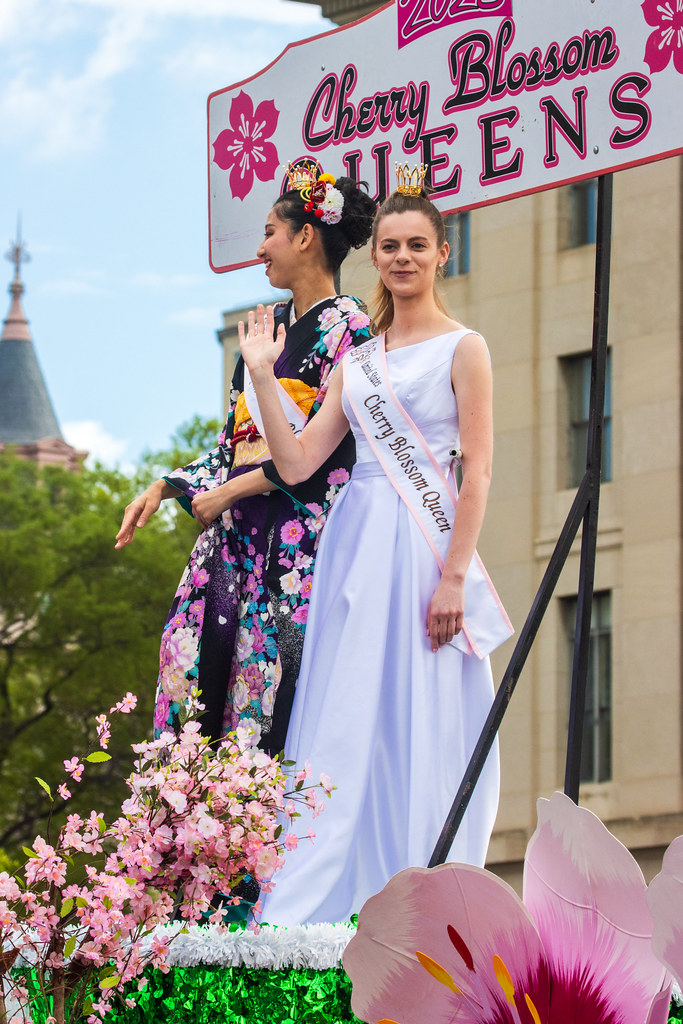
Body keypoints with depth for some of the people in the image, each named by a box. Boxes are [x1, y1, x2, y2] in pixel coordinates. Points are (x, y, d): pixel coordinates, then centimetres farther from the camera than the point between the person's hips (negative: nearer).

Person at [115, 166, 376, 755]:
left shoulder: (346, 325, -6)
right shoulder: (270, 325, 19)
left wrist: (230, 492, -10)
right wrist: (165, 488, 15)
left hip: (298, 527, -8)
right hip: (234, 529, 8)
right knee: (198, 663, 0)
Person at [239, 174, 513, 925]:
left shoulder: (462, 349, 1)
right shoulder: (357, 361, 17)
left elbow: (476, 471, -7)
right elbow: (297, 462, 11)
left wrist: (454, 577, -16)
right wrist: (262, 374, 6)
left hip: (420, 547, -5)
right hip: (352, 546, 6)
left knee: (419, 725, -5)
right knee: (342, 723, 3)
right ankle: (317, 907, 5)